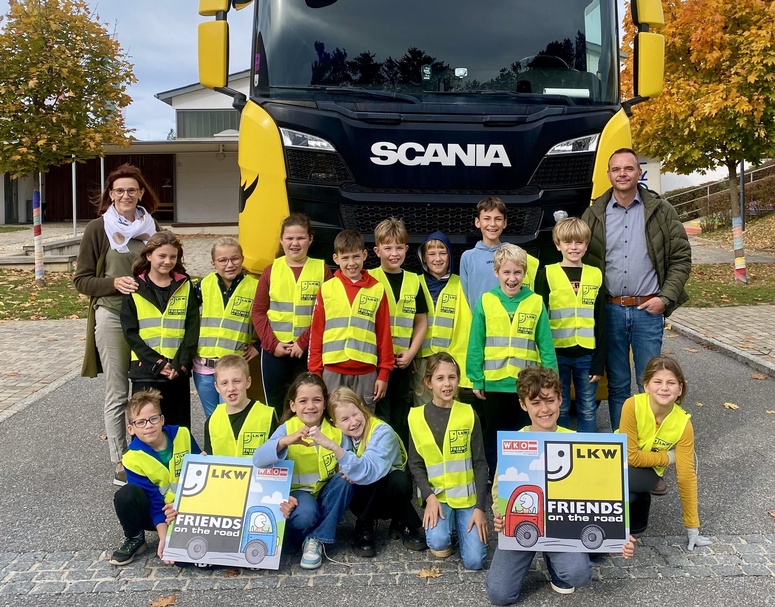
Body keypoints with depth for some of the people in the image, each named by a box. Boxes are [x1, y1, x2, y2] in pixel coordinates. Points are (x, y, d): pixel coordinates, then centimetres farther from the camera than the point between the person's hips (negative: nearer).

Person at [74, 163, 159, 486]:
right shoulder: (98, 229, 0)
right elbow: (81, 280, 0)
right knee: (117, 393, 1)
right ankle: (120, 465, 10)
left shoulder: (151, 227, 9)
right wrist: (114, 283, -17)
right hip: (112, 317, -3)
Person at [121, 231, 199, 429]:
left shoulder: (185, 287, 6)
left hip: (178, 371, 2)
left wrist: (180, 363, -11)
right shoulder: (135, 288, 2)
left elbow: (192, 329, 1)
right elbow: (130, 332, -3)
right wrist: (157, 363, -12)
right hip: (146, 370, -2)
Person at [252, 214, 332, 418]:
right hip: (274, 350, 2)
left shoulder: (322, 269, -1)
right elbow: (258, 311, 4)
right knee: (274, 407, 11)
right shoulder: (271, 270, 4)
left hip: (308, 350, -2)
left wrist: (303, 342, -12)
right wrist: (272, 343, -8)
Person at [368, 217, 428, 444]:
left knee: (401, 415, 14)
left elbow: (421, 321, 10)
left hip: (403, 361, 4)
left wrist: (411, 352, -2)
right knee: (380, 416, 2)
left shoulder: (414, 281, 7)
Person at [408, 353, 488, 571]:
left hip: (467, 496, 0)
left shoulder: (469, 414, -5)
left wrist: (480, 507, -8)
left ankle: (459, 524, 22)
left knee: (474, 561, -9)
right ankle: (441, 525, 11)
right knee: (438, 543, -25)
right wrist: (429, 497, -13)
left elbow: (480, 464, -2)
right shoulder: (417, 416, -4)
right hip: (437, 494, 0)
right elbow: (415, 463, 1)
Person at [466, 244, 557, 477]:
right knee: (494, 439, 14)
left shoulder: (536, 302, -2)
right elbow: (476, 344, 0)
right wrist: (476, 379, -2)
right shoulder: (485, 302, -2)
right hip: (495, 384, 0)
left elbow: (546, 345, -1)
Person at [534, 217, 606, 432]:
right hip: (557, 354, -1)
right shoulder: (547, 274, -2)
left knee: (588, 410, 10)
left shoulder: (595, 275, 4)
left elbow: (601, 323, 5)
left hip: (586, 354, 2)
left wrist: (599, 362, 1)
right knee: (559, 409, 9)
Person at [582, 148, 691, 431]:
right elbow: (581, 260, 6)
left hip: (648, 310, -1)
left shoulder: (661, 211, 2)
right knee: (617, 383, 10)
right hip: (610, 310, 1)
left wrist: (666, 298, -7)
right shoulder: (594, 214, 5)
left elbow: (681, 258, 2)